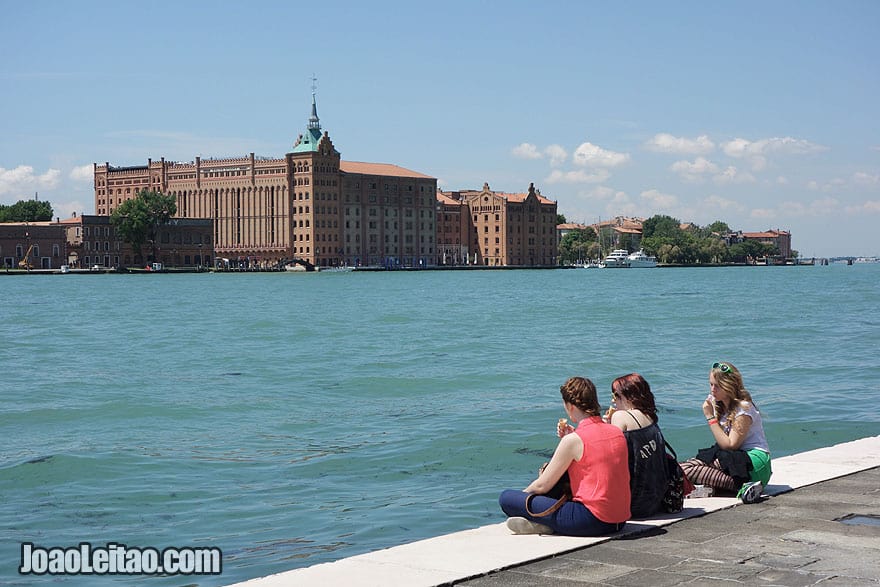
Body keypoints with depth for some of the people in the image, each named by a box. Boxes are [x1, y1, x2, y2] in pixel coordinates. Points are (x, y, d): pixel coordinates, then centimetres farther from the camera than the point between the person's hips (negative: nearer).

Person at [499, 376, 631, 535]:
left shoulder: (573, 440, -11)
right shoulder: (617, 433, 8)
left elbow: (542, 486, -3)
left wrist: (521, 495, 16)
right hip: (620, 521, 7)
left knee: (506, 497, -5)